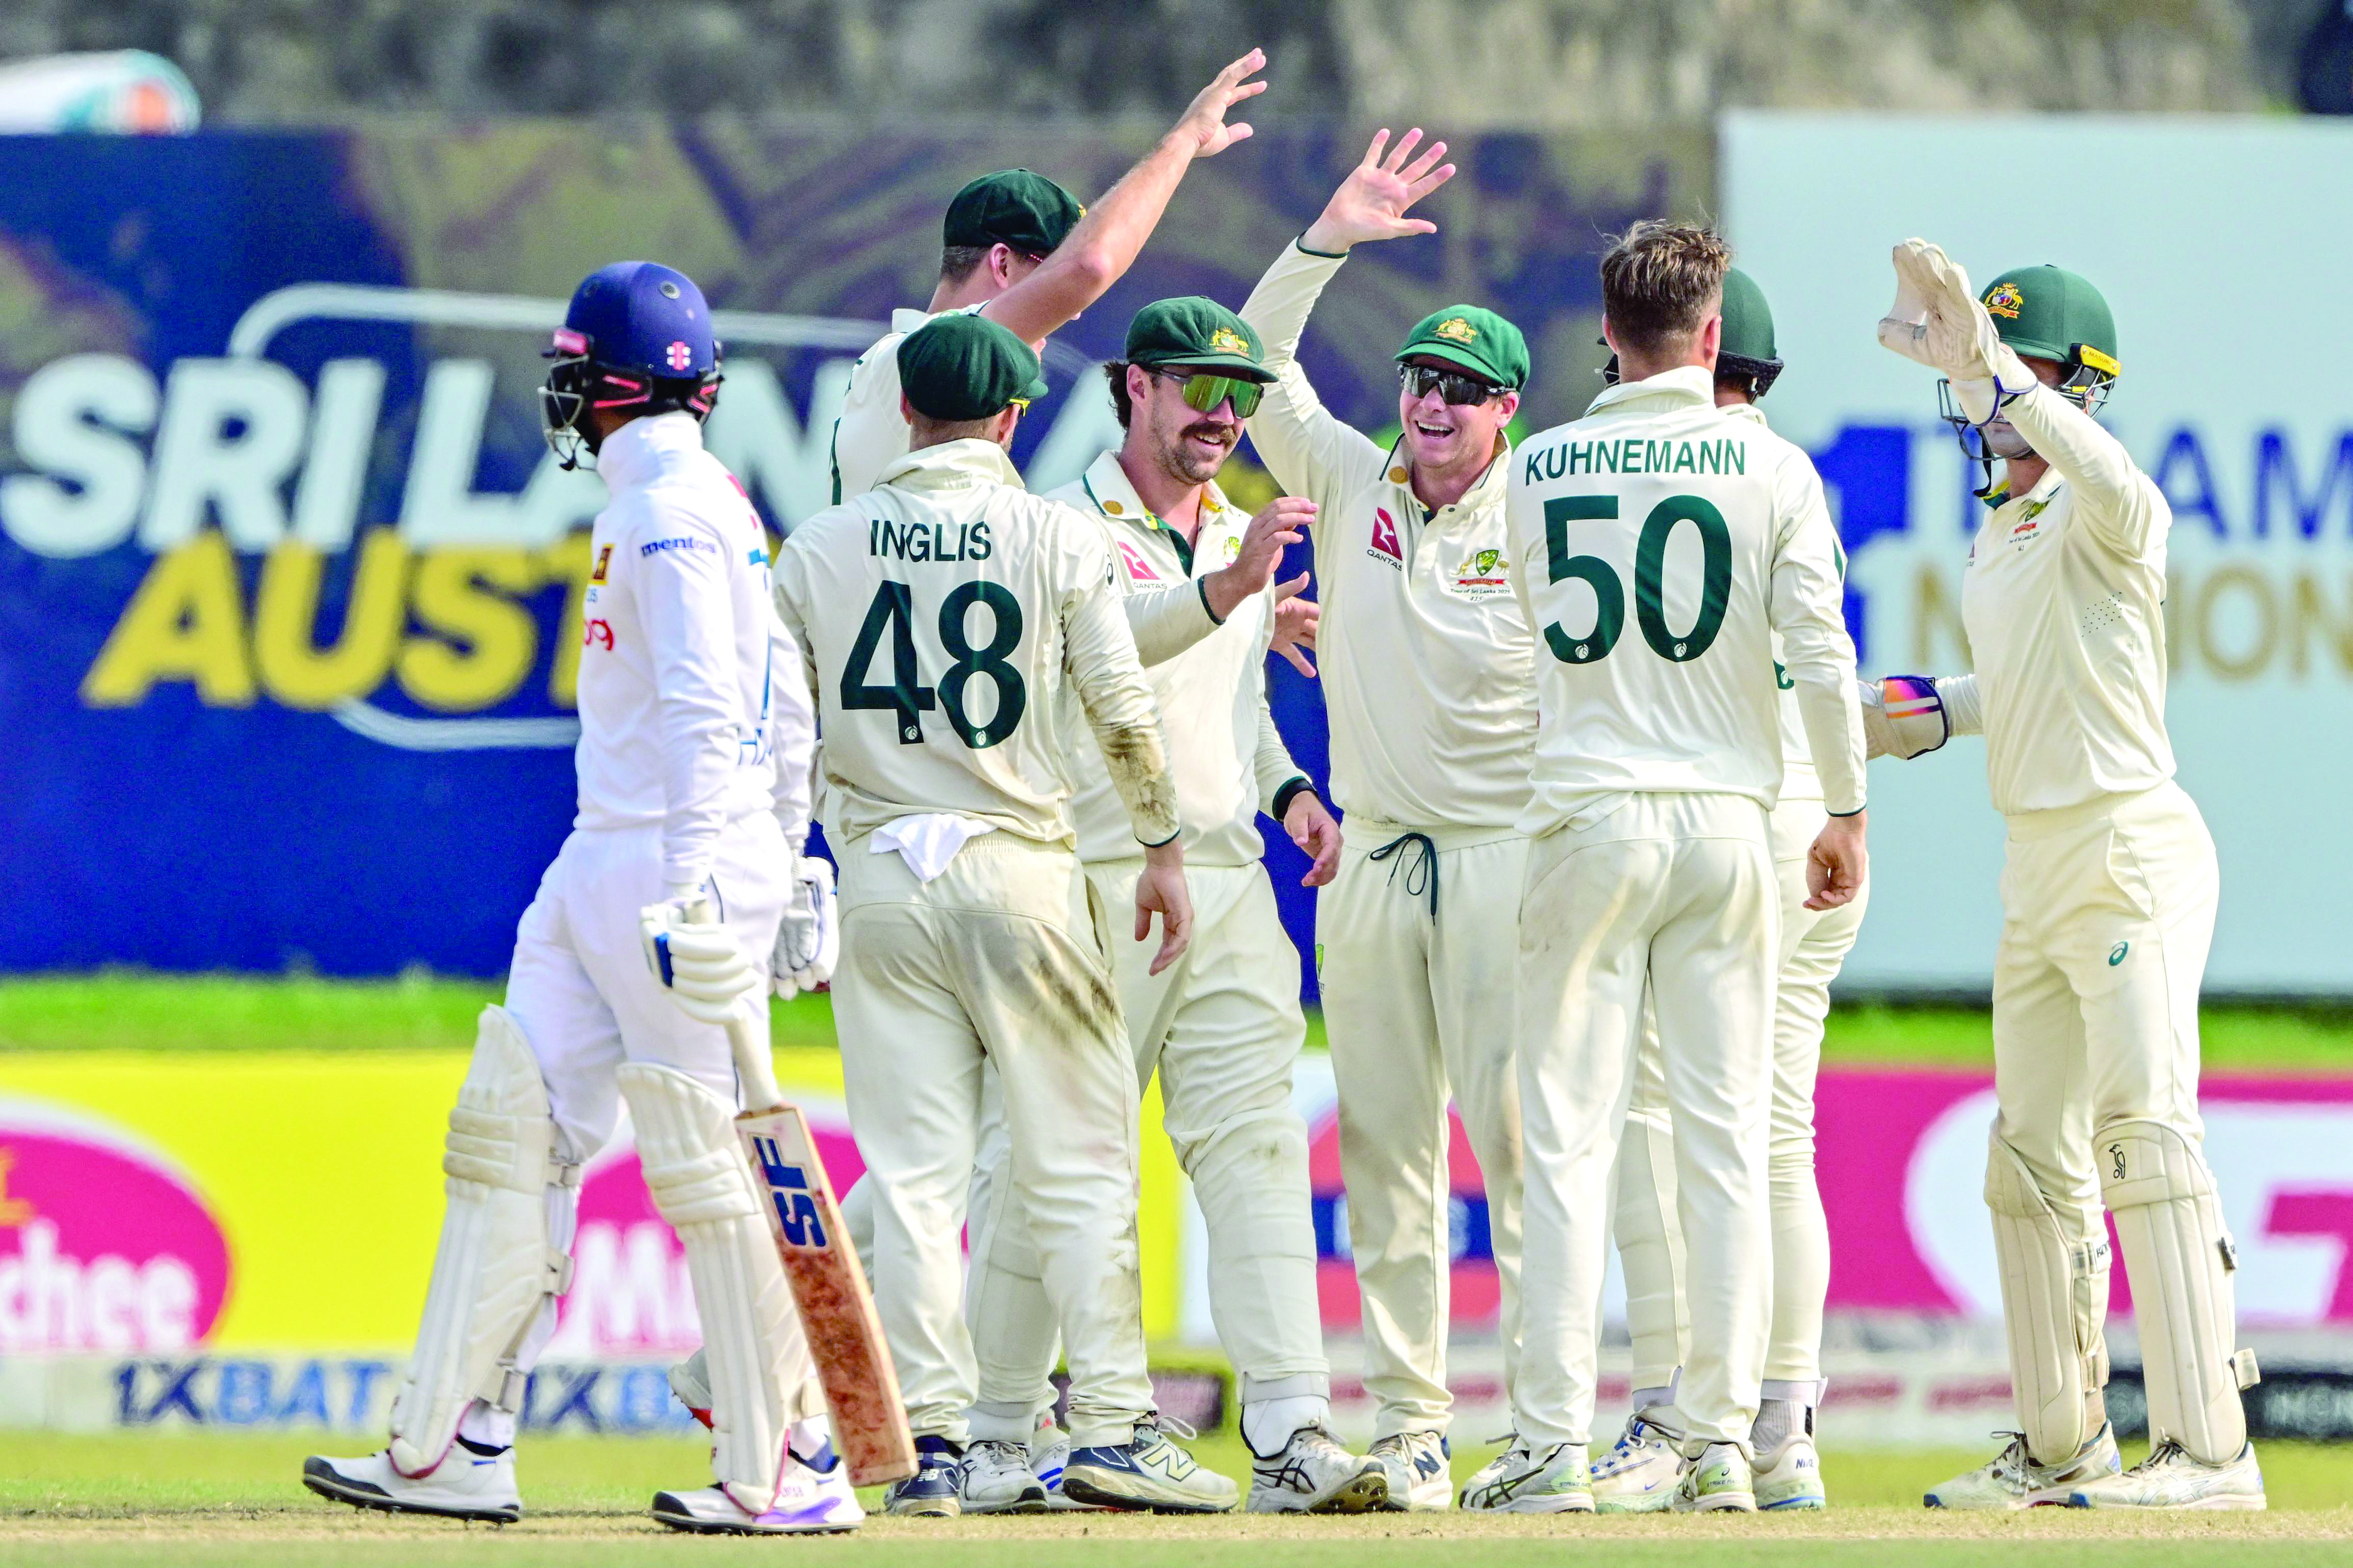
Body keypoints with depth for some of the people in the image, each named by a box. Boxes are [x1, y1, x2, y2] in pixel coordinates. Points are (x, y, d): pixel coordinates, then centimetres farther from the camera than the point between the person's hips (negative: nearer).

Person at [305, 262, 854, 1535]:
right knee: (510, 1131, 7)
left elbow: (706, 712, -21)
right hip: (602, 862, 11)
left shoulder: (671, 511, -13)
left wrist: (692, 892, -26)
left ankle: (787, 1469, -3)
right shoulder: (707, 506, 17)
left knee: (707, 1164, -7)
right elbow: (786, 712, 20)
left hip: (680, 859, -11)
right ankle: (454, 1449, 7)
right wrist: (787, 869, 23)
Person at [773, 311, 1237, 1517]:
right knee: (1077, 1161, 2)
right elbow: (1123, 712, -3)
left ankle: (926, 1439, -1)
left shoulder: (819, 548, 5)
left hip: (880, 876, 2)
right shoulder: (1056, 535, -2)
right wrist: (1160, 850, 9)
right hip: (1020, 871, -2)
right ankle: (1112, 1425, -2)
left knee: (911, 1175, 3)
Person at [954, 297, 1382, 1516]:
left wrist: (1289, 790, 11)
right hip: (1094, 882, -6)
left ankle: (1290, 1436, -14)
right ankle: (997, 1440, 9)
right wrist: (1220, 593, -38)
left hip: (1228, 880, 6)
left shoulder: (1240, 538, 19)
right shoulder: (1064, 530, -4)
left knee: (1254, 1143, -6)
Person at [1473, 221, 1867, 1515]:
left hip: (1589, 820, 0)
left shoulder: (1539, 472, 3)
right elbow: (1820, 654, -4)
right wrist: (1846, 814, 6)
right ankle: (1720, 1445, 1)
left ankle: (1553, 1445, -6)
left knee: (1566, 1135, -1)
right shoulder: (1769, 467, -1)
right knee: (1725, 1139, 4)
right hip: (1726, 821, 0)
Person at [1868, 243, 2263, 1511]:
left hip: (2132, 849, -10)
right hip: (2037, 870, 10)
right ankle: (2062, 1445, 20)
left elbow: (2115, 486, -38)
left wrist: (1987, 369, -45)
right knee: (2034, 1159, 12)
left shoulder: (2102, 521, -12)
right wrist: (1934, 713, 9)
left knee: (2144, 1131, -18)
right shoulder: (1998, 533, 15)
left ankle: (2210, 1448, -23)